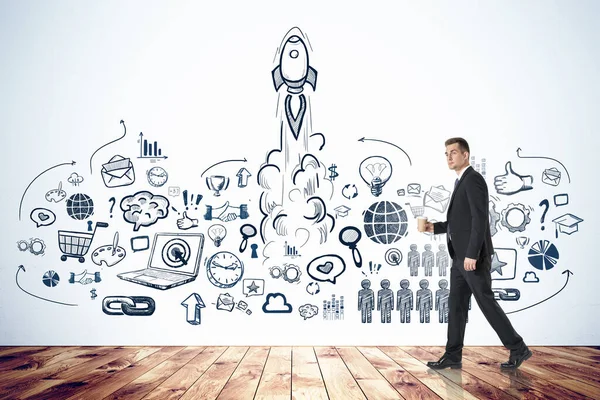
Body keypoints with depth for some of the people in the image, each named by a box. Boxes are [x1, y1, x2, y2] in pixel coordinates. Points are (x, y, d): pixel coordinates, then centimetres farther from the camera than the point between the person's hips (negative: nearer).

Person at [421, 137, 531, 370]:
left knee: (486, 302, -3)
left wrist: (472, 254, -24)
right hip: (460, 256, 10)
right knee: (456, 305, 8)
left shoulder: (473, 179, -12)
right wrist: (435, 227, 12)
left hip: (473, 256, -10)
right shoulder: (461, 182, 19)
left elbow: (480, 219, -21)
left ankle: (518, 349, 11)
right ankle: (453, 356, 13)